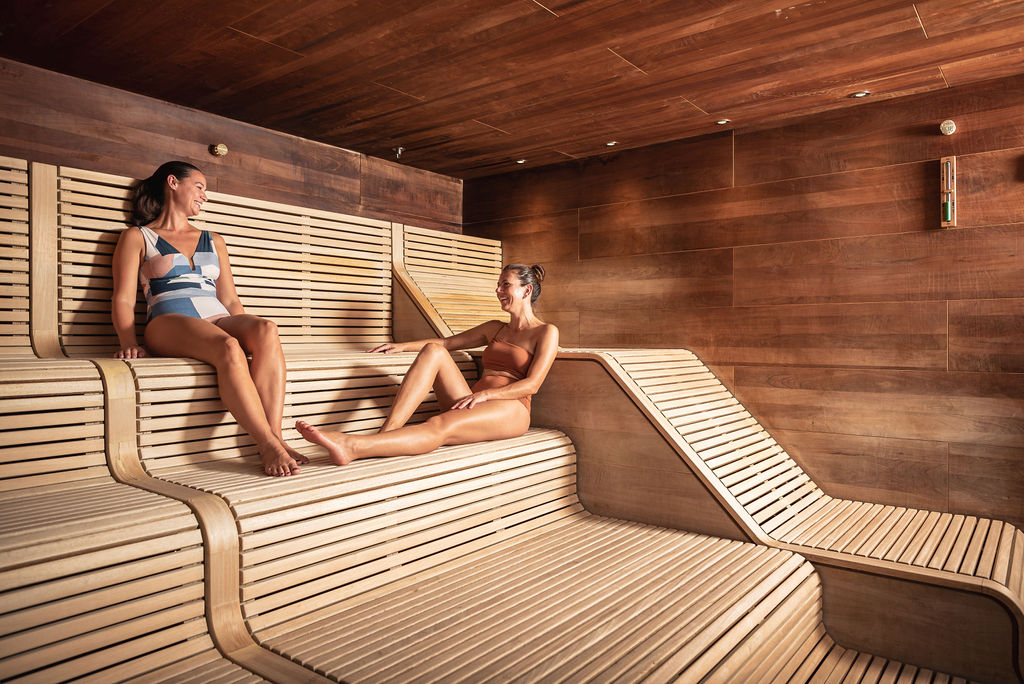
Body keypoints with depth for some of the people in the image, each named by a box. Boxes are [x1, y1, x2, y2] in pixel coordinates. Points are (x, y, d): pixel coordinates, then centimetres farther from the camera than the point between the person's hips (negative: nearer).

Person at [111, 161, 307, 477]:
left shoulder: (213, 241, 30)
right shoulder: (137, 237, 17)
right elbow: (123, 299, 5)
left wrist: (248, 332, 3)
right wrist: (129, 342, -15)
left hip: (219, 321, 4)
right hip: (169, 323, -4)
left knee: (267, 330, -32)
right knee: (228, 348, -38)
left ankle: (275, 438, -39)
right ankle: (269, 446, -38)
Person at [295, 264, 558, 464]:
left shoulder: (546, 332, 5)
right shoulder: (495, 329, 25)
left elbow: (532, 384, -7)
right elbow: (446, 342, 25)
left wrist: (484, 394, -19)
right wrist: (402, 346, 11)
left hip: (510, 409, -6)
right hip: (472, 404, 6)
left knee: (440, 426, -36)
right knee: (433, 351, -19)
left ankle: (351, 446, -52)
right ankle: (386, 433, -35)